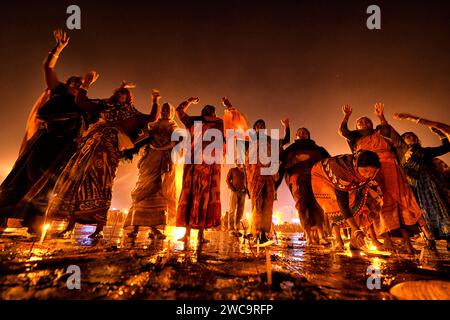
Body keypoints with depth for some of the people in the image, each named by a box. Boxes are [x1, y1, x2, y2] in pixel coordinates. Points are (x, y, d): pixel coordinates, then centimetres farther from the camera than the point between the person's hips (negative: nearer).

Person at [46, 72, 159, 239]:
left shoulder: (131, 113, 16)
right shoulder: (105, 105, 21)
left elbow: (152, 118, 13)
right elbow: (80, 101, 20)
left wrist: (155, 101, 12)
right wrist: (86, 83, 19)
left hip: (109, 149, -2)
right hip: (92, 145, 3)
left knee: (101, 183, -10)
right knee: (78, 178, -5)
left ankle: (99, 229, -8)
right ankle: (70, 226, 1)